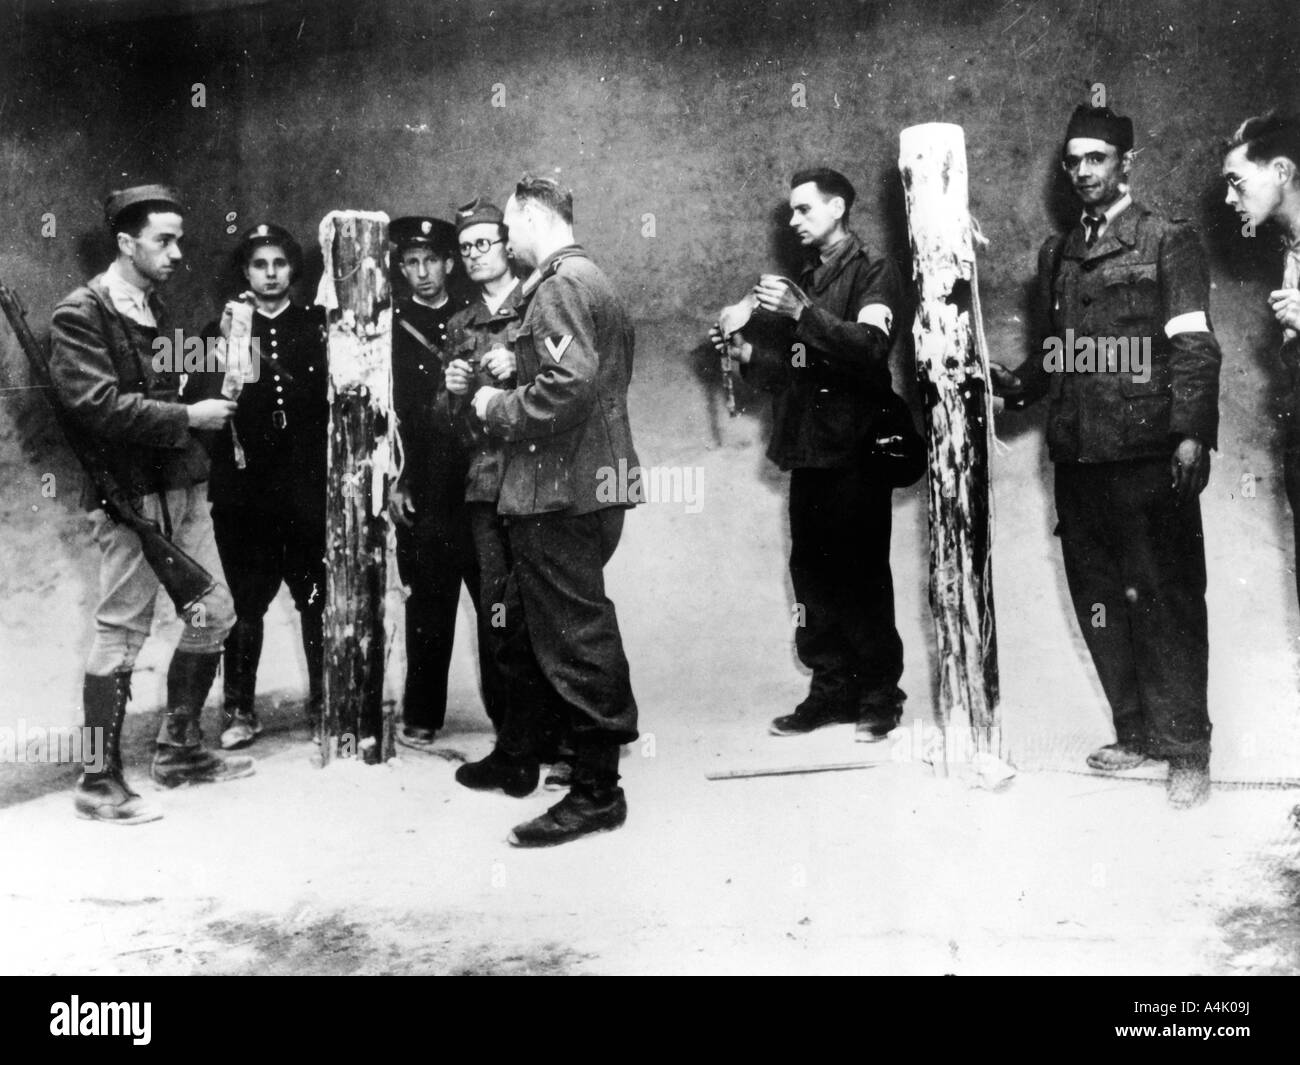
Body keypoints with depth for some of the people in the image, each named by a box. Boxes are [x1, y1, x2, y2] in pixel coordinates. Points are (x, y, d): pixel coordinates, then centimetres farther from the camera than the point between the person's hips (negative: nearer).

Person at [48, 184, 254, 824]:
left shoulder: (154, 307, 17)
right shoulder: (81, 312, -8)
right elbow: (98, 405, -18)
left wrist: (205, 405, 8)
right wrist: (188, 416, -15)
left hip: (181, 483, 8)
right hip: (130, 491, -8)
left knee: (214, 614, 11)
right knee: (122, 631, -3)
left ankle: (178, 749, 26)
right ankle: (100, 783, 8)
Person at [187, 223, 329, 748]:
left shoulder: (317, 326, 10)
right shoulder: (221, 330, 10)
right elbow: (196, 401, -4)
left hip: (309, 488, 0)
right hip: (244, 489, 0)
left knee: (318, 601, 2)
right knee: (247, 605, 2)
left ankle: (323, 704, 16)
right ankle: (240, 710, 14)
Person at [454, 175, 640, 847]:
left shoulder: (562, 283, -13)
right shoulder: (587, 281, 20)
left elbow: (570, 383, -26)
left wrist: (500, 409, -11)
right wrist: (503, 394, 14)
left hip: (562, 491, -11)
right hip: (571, 485, 11)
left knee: (574, 634, -5)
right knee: (527, 622, 20)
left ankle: (597, 791, 3)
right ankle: (516, 758, 33)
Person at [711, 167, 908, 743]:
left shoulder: (874, 272, 0)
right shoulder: (807, 279, 21)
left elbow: (870, 346, -18)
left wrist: (802, 313, -23)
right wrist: (748, 354, 6)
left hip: (855, 451, -7)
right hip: (808, 450, 7)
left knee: (862, 577, -5)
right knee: (812, 575, 6)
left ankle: (880, 696, 5)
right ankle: (830, 690, 15)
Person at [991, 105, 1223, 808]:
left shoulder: (1167, 242, 1)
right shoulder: (1057, 254, 18)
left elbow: (1194, 347, -6)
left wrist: (1192, 434, -17)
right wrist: (1017, 385, 3)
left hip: (1147, 454, -5)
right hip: (1077, 455, 6)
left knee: (1164, 600, -3)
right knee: (1098, 600, 9)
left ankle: (1186, 749, 6)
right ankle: (1135, 733, 21)